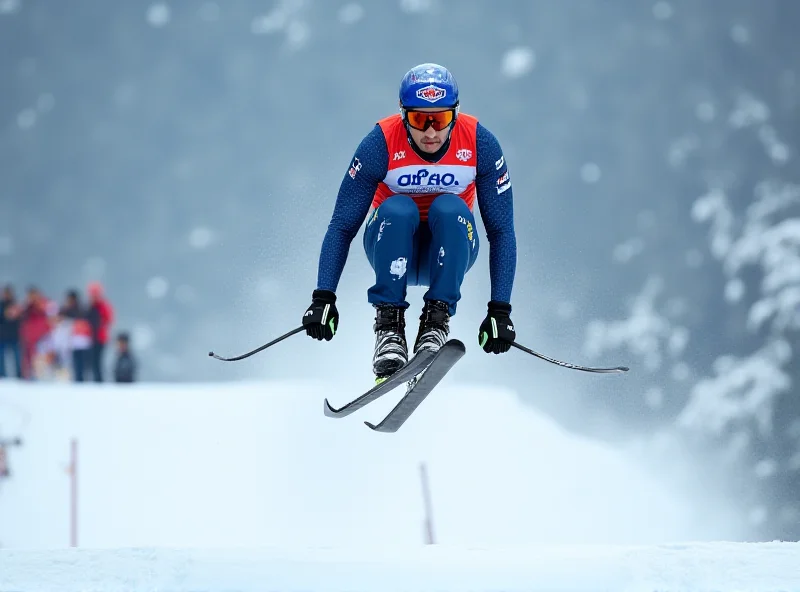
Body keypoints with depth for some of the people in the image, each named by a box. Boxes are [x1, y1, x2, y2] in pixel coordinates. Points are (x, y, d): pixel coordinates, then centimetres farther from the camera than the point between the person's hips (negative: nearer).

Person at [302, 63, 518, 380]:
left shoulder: (479, 143, -19)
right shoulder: (382, 142, -21)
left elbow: (501, 231, -15)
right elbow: (342, 226, -17)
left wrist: (500, 310, -21)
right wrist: (323, 299, -26)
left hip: (449, 250, 1)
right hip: (394, 246, 0)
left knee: (450, 209, -32)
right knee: (397, 209, -33)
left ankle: (437, 319, -22)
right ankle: (388, 323, -24)